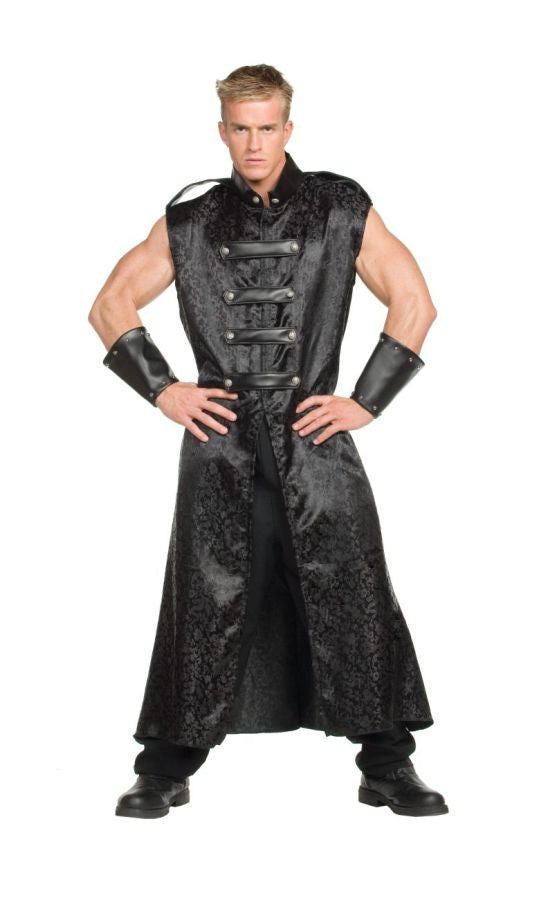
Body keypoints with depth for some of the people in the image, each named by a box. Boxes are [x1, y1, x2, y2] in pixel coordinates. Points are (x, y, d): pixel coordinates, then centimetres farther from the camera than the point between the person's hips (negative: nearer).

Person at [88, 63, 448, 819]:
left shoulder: (342, 210, 6)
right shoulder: (190, 220, 10)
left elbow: (414, 304, 6)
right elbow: (111, 306, 13)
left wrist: (366, 400, -1)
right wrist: (163, 388, 2)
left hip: (314, 434, -1)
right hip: (220, 441, 1)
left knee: (353, 595, -2)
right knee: (204, 602, 3)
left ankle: (388, 767, 10)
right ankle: (168, 769, 14)